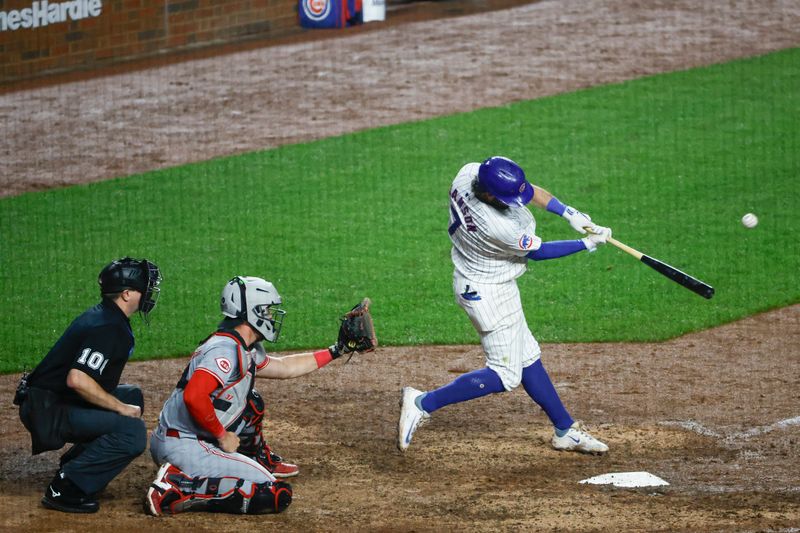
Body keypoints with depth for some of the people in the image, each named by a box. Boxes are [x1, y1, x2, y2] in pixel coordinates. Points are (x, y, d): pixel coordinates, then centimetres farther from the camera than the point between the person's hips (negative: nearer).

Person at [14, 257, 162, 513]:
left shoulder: (103, 316, 13)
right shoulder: (108, 328, -20)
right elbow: (77, 379, -32)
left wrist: (125, 404, 13)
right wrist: (122, 408, -20)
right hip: (48, 412, -10)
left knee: (133, 396, 23)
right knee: (133, 431, -23)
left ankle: (73, 465, 18)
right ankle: (64, 489, -16)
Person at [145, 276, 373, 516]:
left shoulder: (245, 349, 13)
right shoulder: (226, 349, -18)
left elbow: (284, 368, 28)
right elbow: (194, 397, -31)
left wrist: (338, 350, 29)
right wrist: (222, 435, -18)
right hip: (183, 447, -11)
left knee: (251, 404, 24)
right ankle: (178, 487, -19)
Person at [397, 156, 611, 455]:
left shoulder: (467, 173, -16)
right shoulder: (498, 227, -36)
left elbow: (528, 191, -1)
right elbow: (537, 252, -17)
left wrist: (569, 213, -9)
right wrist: (587, 244, -6)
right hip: (488, 293, -10)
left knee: (526, 356, 18)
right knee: (505, 376, 0)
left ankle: (566, 430, 29)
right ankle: (422, 404, 1)